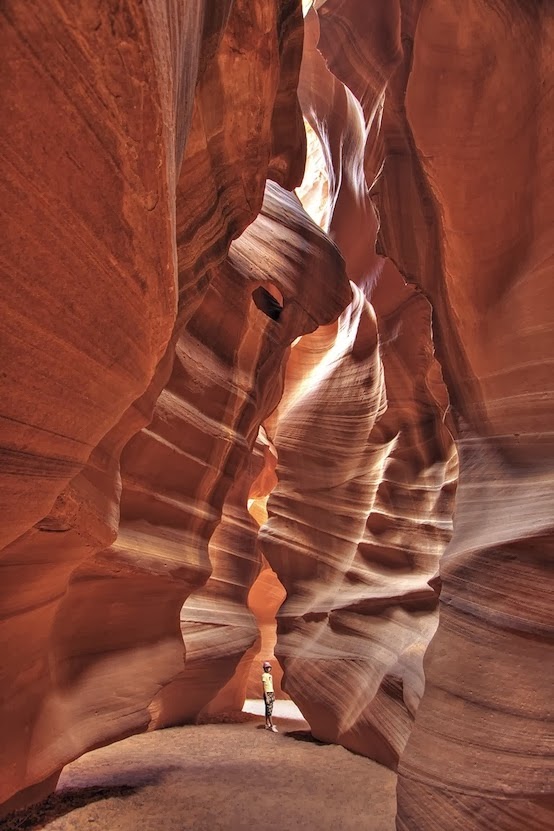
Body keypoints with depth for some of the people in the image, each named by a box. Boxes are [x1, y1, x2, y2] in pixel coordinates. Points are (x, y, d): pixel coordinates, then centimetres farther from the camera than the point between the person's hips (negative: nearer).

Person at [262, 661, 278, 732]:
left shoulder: (270, 675, 15)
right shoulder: (264, 675, -10)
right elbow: (264, 687, -14)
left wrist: (273, 695, 16)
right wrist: (267, 697, -17)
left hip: (271, 693, 8)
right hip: (267, 693, -8)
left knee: (269, 710, 11)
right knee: (269, 710, -8)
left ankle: (267, 725, 17)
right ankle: (272, 726, -9)